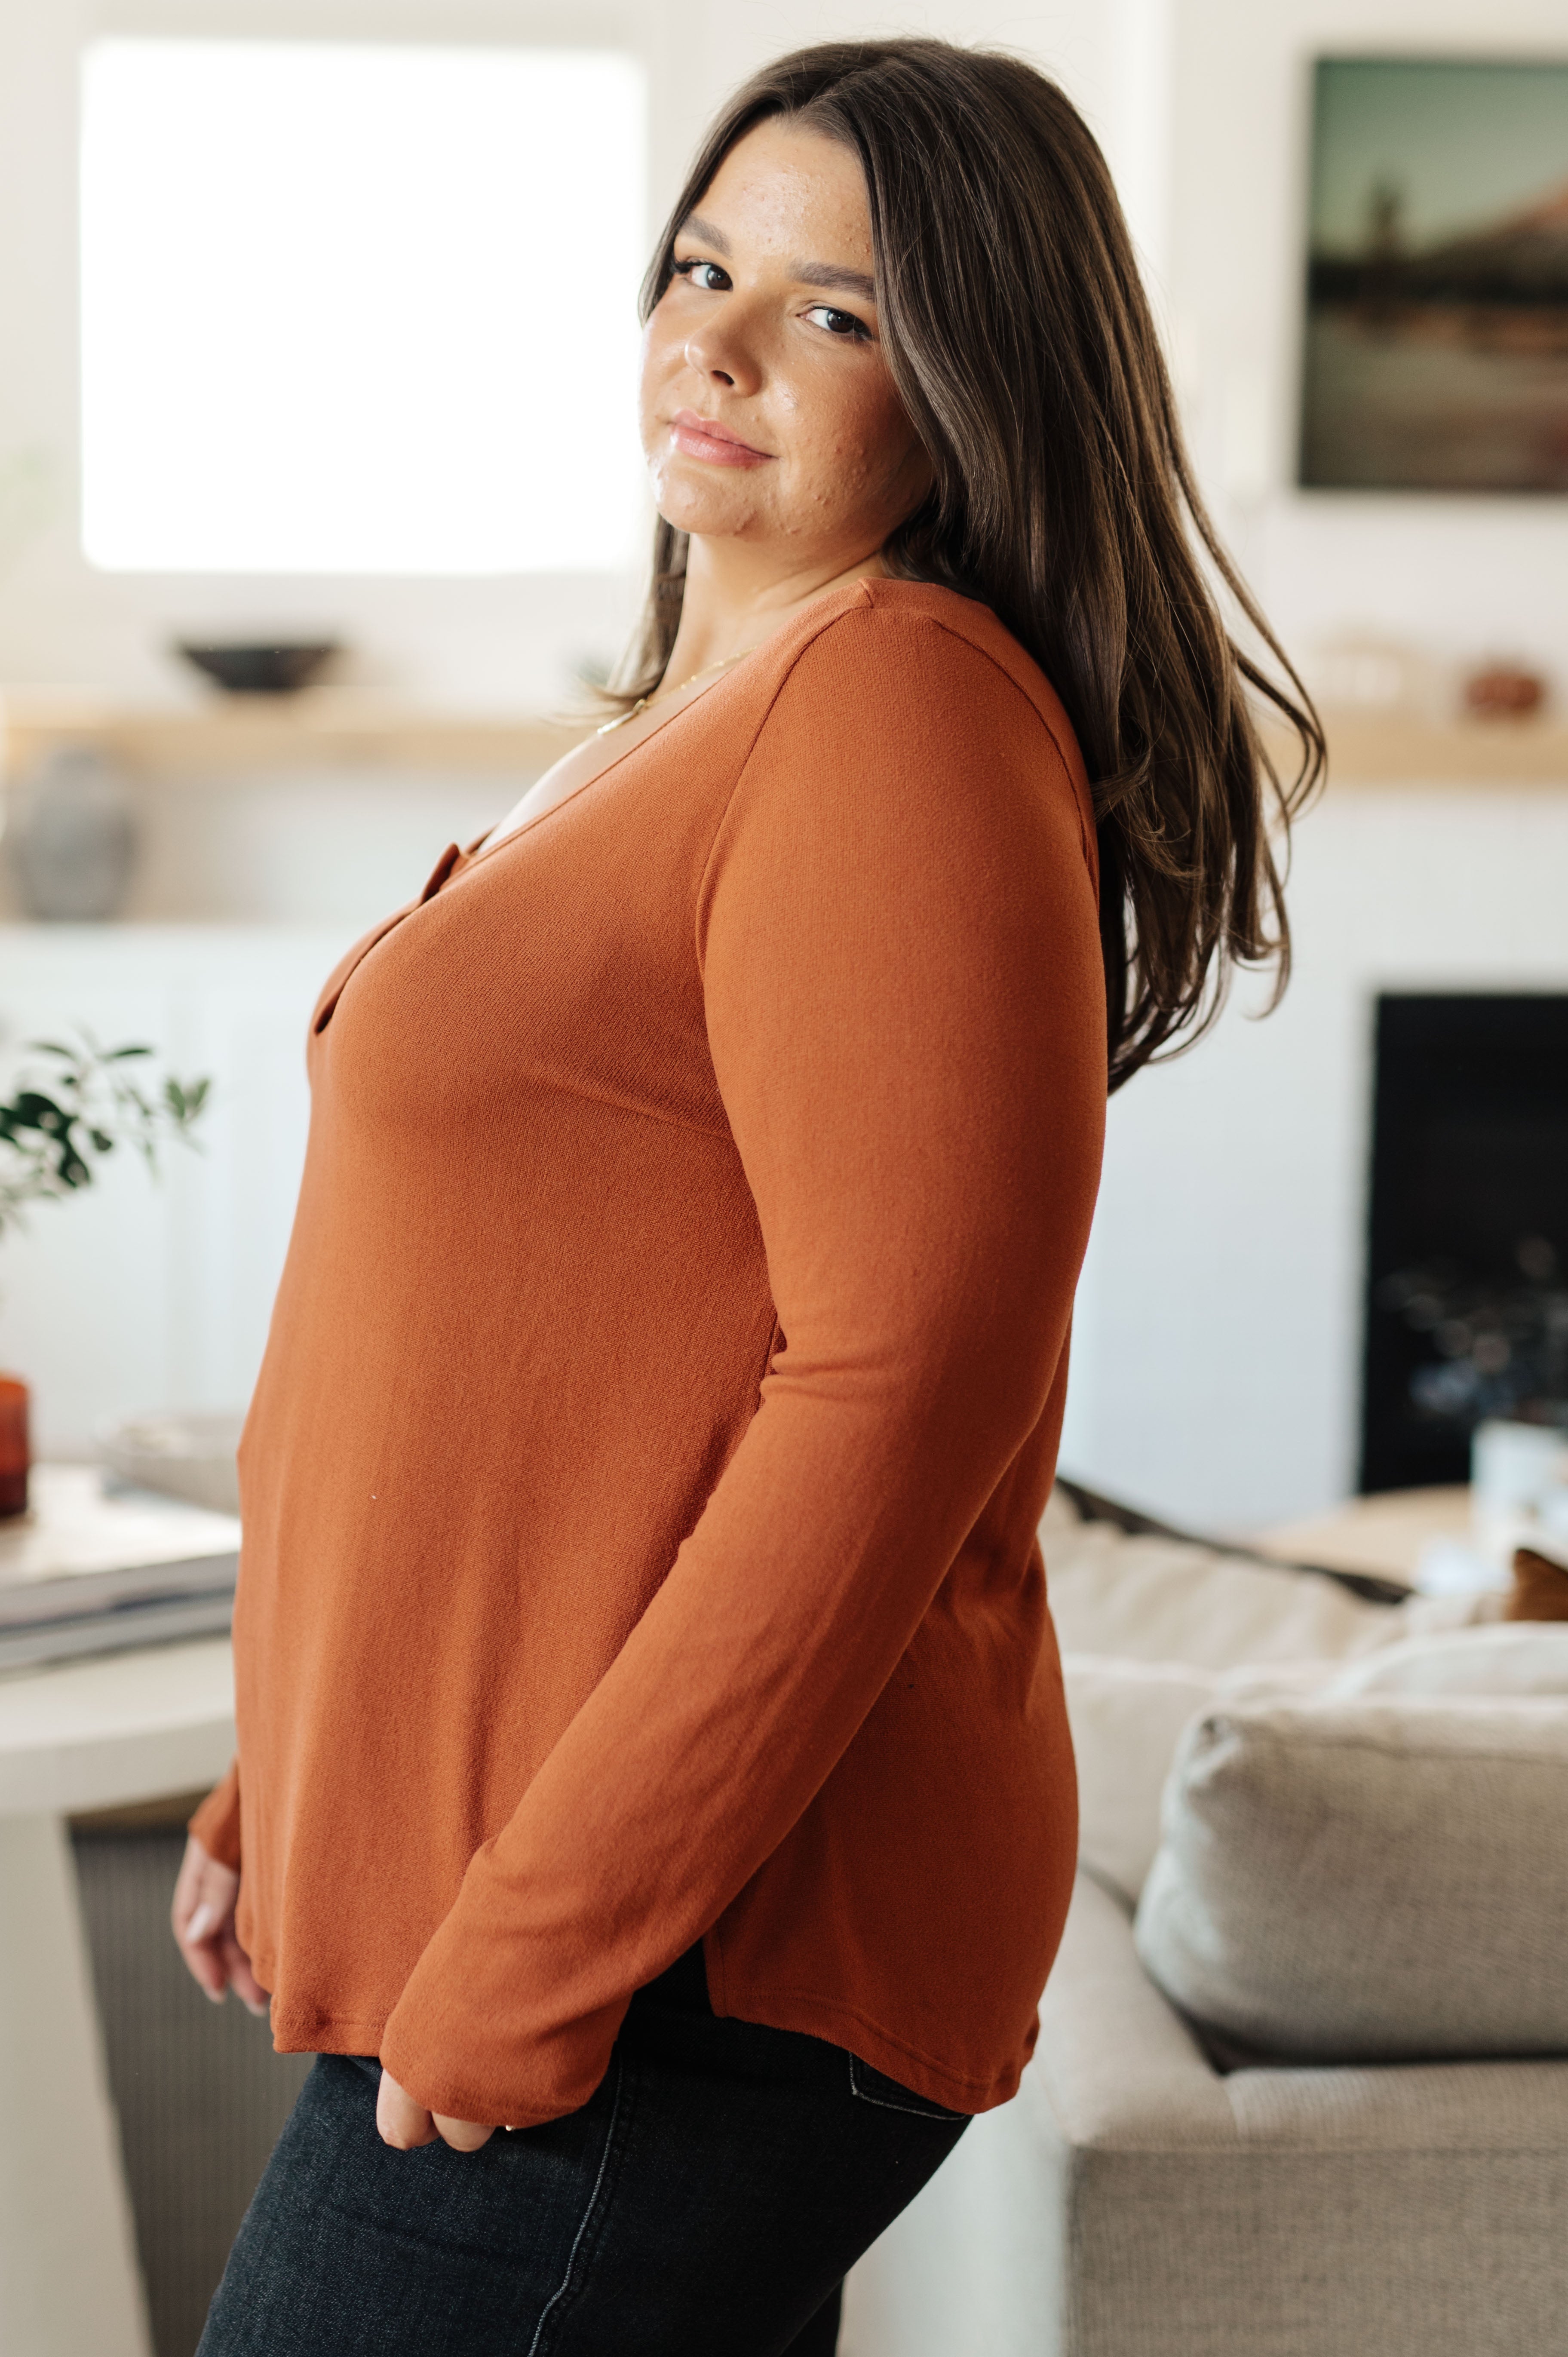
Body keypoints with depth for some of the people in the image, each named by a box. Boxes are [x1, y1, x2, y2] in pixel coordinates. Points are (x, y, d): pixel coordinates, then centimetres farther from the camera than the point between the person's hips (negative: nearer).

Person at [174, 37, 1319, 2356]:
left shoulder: (903, 708, -15)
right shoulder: (706, 724, 16)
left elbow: (908, 1378, -23)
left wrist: (536, 1944, -22)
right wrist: (292, 1786, 16)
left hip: (672, 1982, -9)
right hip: (508, 1914, 10)